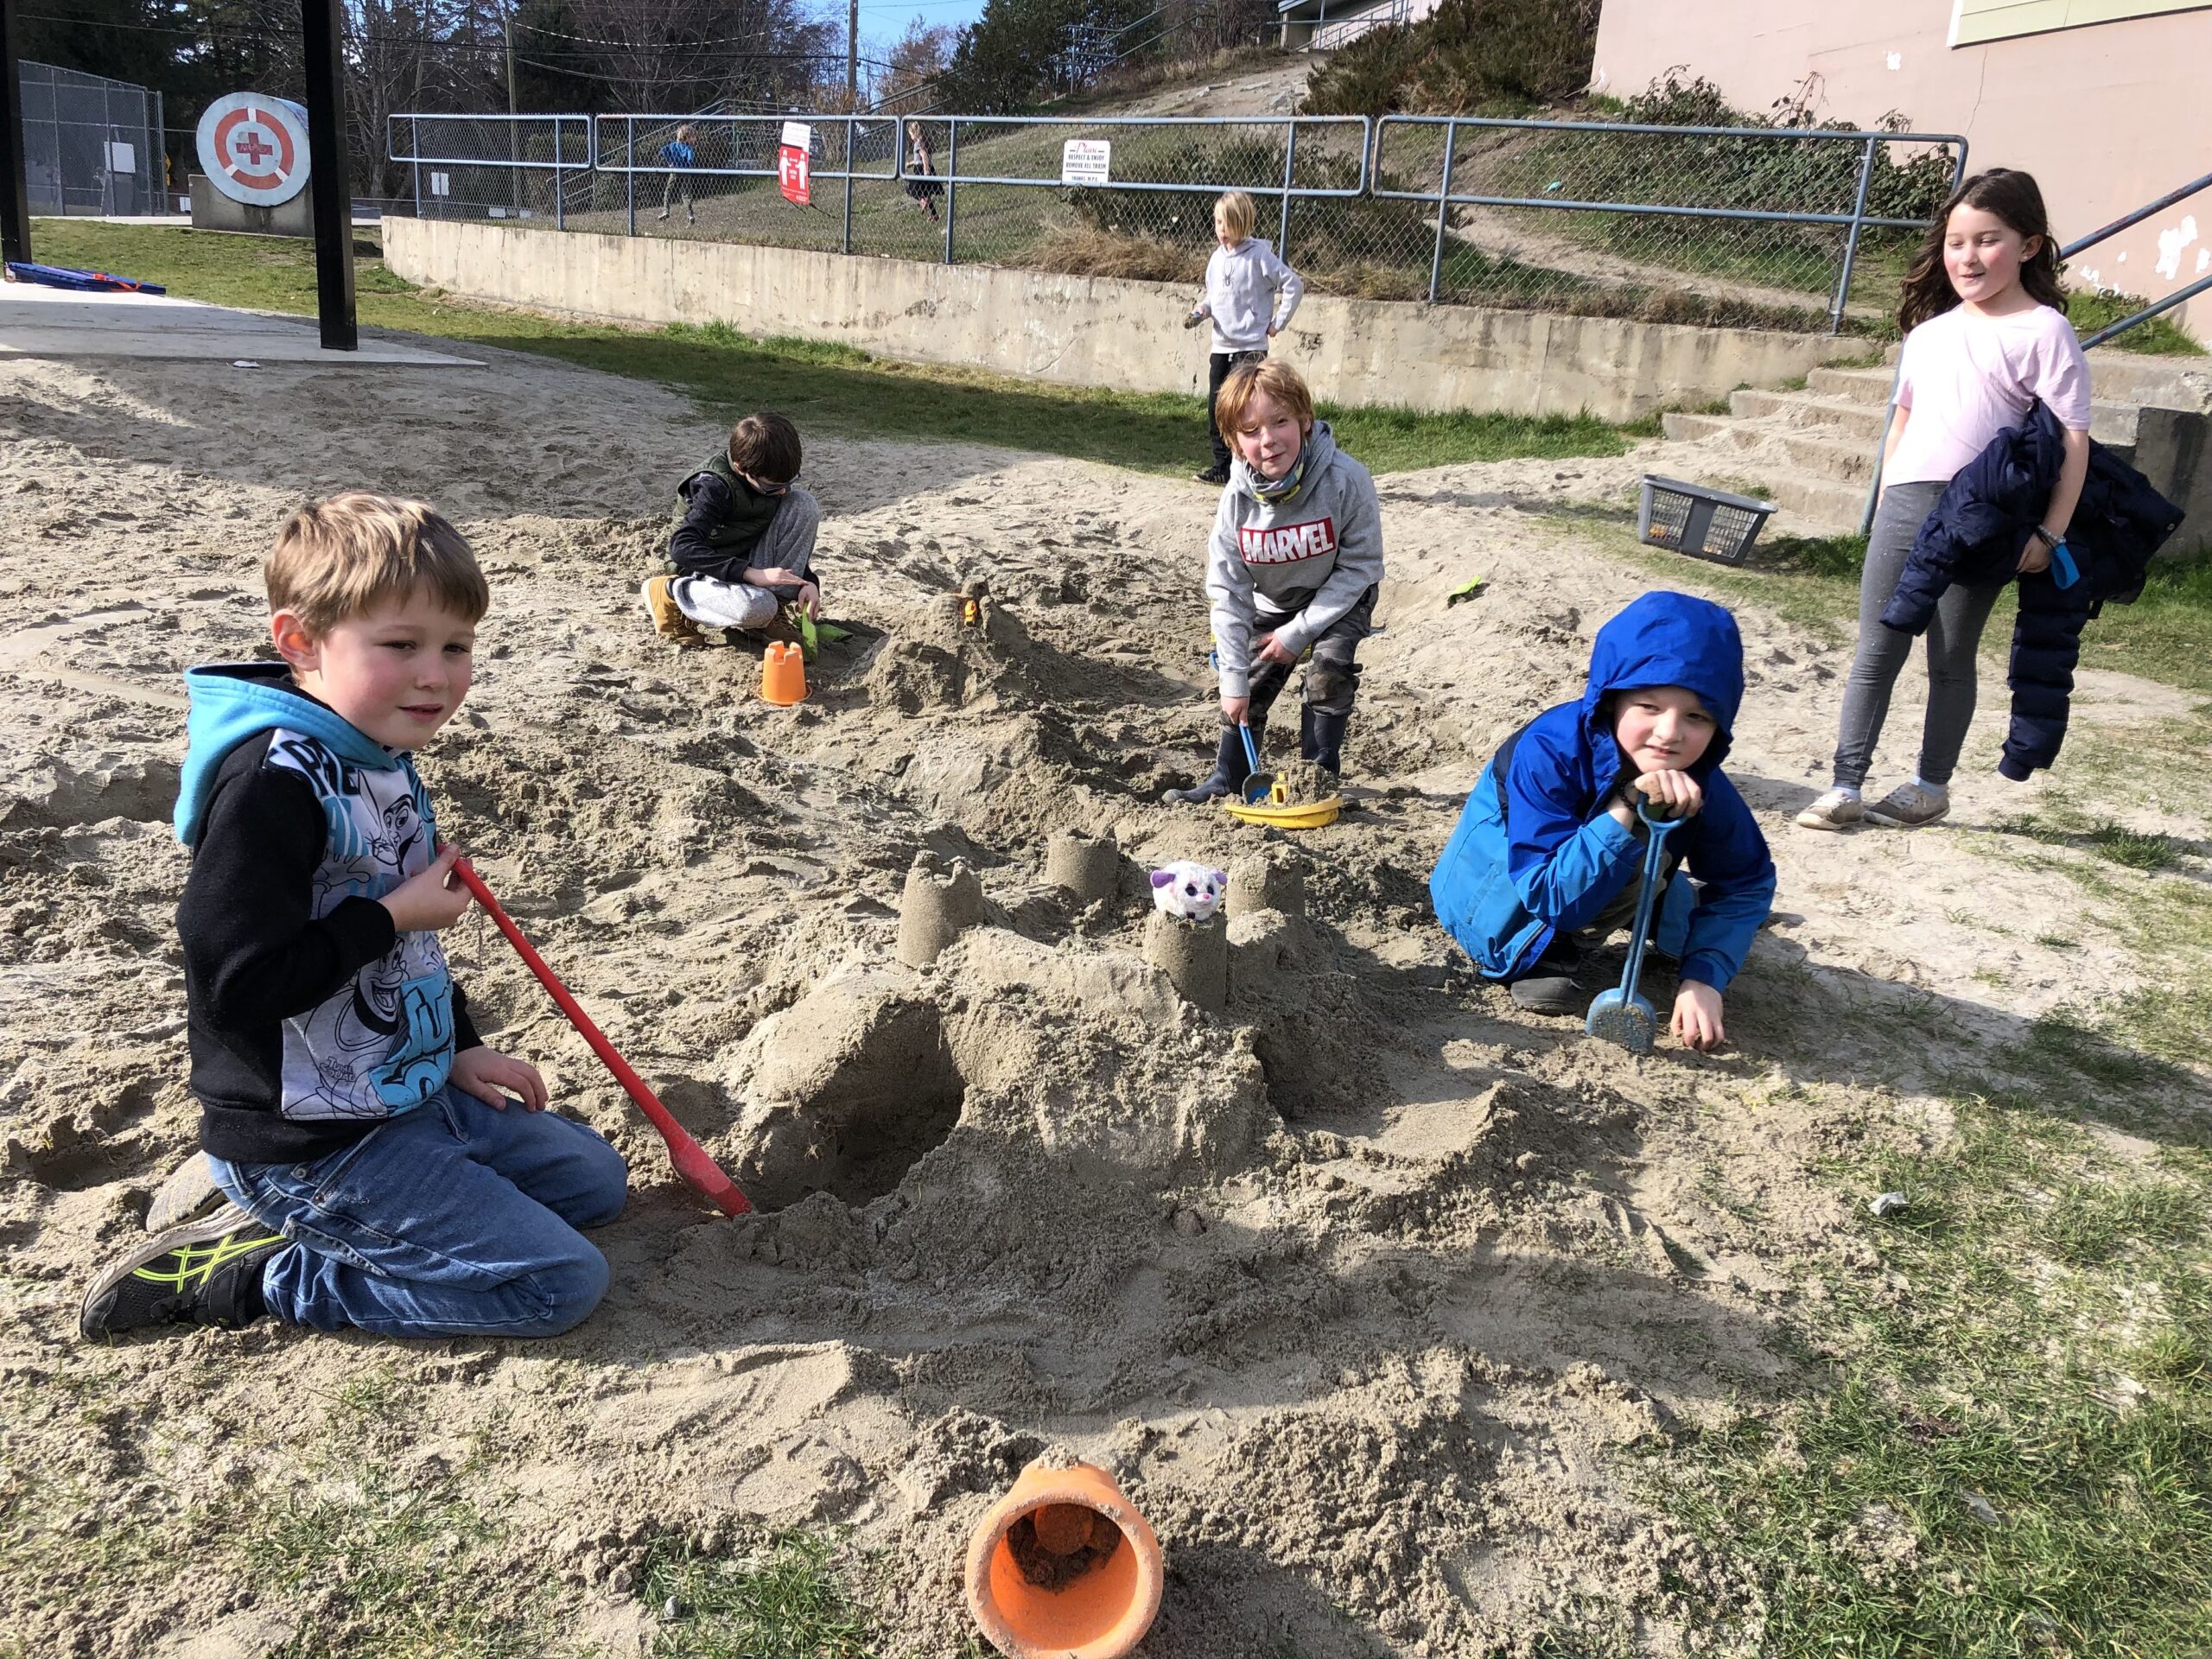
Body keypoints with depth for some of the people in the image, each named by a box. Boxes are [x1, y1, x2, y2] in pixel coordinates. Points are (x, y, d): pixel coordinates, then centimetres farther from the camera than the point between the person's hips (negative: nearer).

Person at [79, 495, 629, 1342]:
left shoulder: (385, 761, 6)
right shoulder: (276, 781, -24)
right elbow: (237, 981, -29)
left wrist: (459, 1049, 16)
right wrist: (393, 917, -21)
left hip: (412, 1097, 10)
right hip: (307, 1142, -9)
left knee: (595, 1179, 19)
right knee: (559, 1284, -11)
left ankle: (305, 1222, 13)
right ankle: (247, 1275, -2)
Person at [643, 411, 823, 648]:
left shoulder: (773, 480, -6)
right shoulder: (714, 487, -25)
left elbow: (794, 539, 6)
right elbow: (681, 547, -36)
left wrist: (807, 582, -14)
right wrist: (752, 574, -41)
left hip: (750, 565, 6)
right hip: (709, 572, -6)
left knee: (803, 503, -13)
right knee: (756, 607, -40)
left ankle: (775, 601, -10)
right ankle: (670, 592, -9)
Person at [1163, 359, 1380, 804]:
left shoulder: (1345, 479, -33)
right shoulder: (1238, 499, -25)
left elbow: (1361, 564, -23)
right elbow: (1228, 592, -17)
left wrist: (1300, 632, -24)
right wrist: (1232, 678, -18)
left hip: (1339, 597, -2)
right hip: (1271, 602, 3)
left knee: (1329, 667, -21)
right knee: (1251, 685, 2)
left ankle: (1320, 776, -4)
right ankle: (1227, 780, 21)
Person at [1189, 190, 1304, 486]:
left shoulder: (1259, 256, -9)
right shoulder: (1217, 258, 10)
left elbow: (1294, 286, -8)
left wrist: (1278, 323, -7)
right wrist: (1203, 309, 2)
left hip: (1251, 347, -7)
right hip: (1220, 347, 7)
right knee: (1216, 410, 8)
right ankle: (1222, 467, 18)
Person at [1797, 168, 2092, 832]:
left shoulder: (2043, 331, -5)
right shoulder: (1929, 329, 12)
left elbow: (2073, 438, -8)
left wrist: (2051, 531, -12)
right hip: (1905, 505, 5)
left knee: (1951, 658, 7)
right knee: (1877, 651, 4)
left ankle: (1932, 786, 21)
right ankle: (1846, 786, 9)